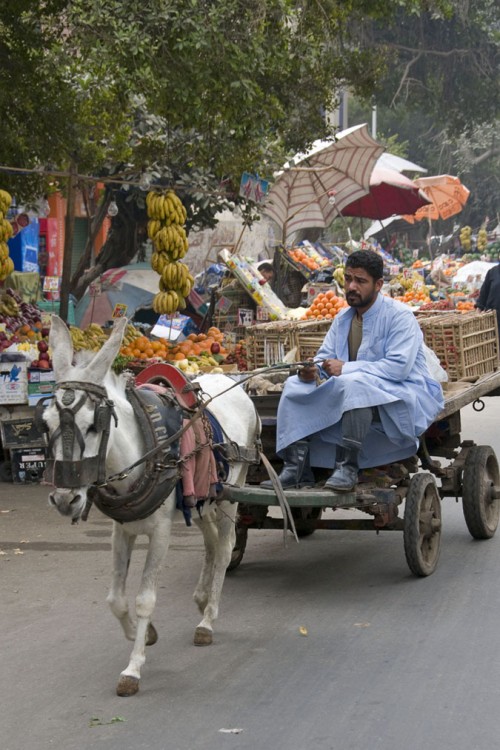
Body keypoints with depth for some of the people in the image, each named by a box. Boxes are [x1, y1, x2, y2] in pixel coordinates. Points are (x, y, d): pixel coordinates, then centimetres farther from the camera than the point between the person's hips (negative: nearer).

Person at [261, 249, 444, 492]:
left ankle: (347, 468, -36)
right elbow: (325, 356, 13)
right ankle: (296, 468, -18)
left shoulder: (398, 315, -10)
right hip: (356, 392, 8)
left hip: (402, 395, -8)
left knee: (353, 383, -37)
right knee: (296, 385, -6)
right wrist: (314, 370, -14)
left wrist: (346, 368, -23)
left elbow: (399, 367, -21)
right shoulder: (343, 318, 14)